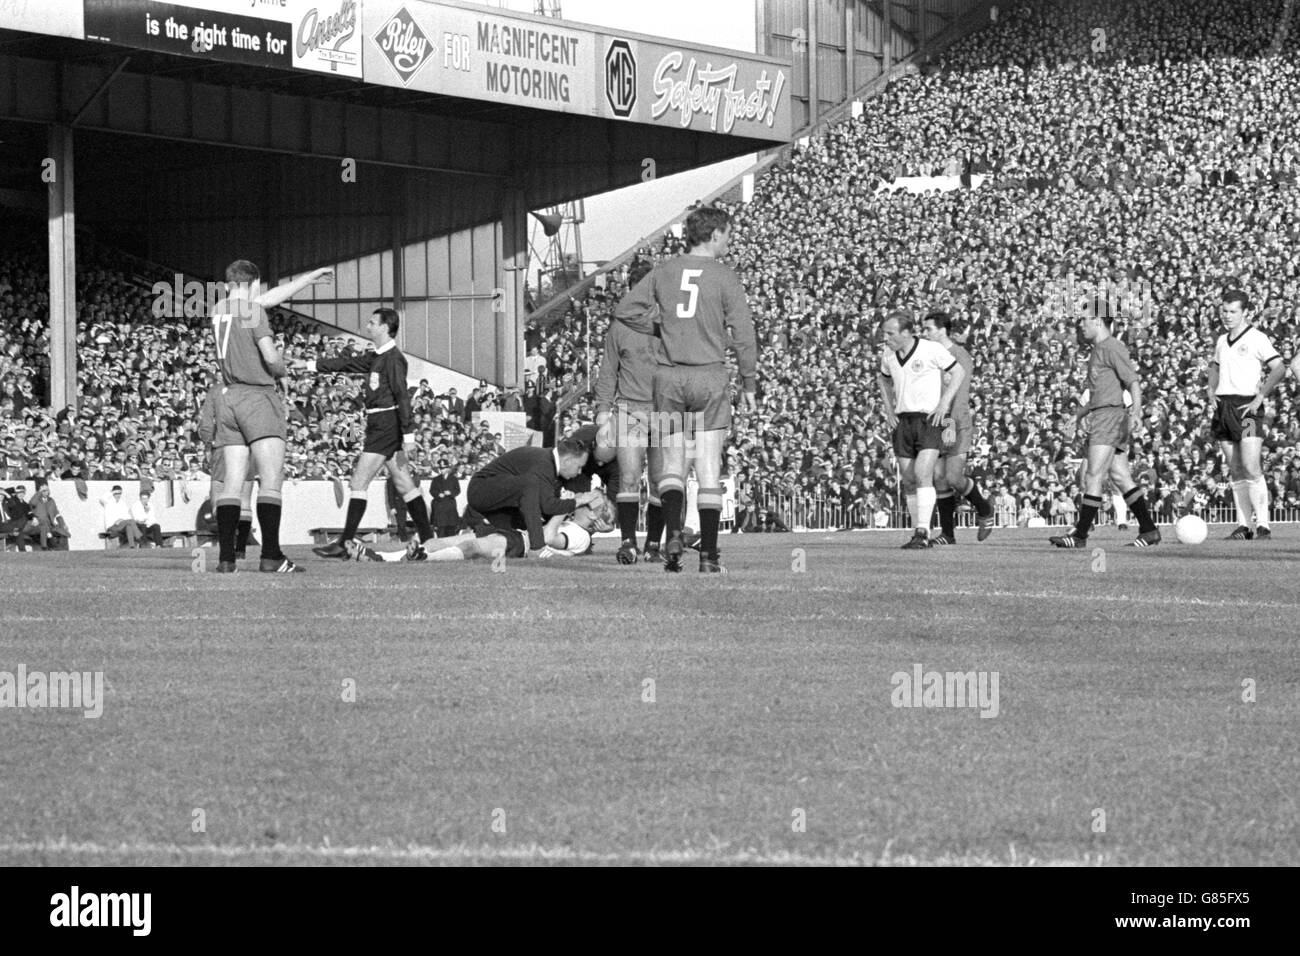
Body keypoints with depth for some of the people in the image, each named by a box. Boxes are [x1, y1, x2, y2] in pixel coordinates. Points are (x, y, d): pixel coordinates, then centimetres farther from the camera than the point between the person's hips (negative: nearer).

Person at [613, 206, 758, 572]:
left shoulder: (664, 271, 5)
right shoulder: (724, 277, -4)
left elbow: (624, 309, 5)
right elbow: (743, 333, -5)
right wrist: (749, 384, 3)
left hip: (668, 377, 2)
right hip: (710, 377, -2)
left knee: (672, 464, 9)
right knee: (709, 469, 3)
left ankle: (673, 532, -14)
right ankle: (708, 553, 2)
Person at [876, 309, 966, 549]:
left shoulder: (932, 350, -11)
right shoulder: (889, 355, 5)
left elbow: (959, 372, -2)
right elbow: (883, 379, 26)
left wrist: (944, 403, -11)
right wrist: (889, 409, 13)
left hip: (929, 419, -6)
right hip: (903, 421, 6)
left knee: (923, 474, -20)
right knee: (908, 481, 5)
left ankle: (922, 533, -22)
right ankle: (920, 535, 15)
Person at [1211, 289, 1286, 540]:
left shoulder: (1257, 338, -5)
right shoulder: (1222, 341, 15)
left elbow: (1279, 368, -12)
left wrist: (1260, 397, -16)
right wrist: (1212, 391, 16)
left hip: (1247, 406, -7)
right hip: (1223, 407, 7)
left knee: (1251, 468, -15)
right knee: (1236, 472, 5)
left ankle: (1262, 525, -14)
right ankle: (1243, 526, 7)